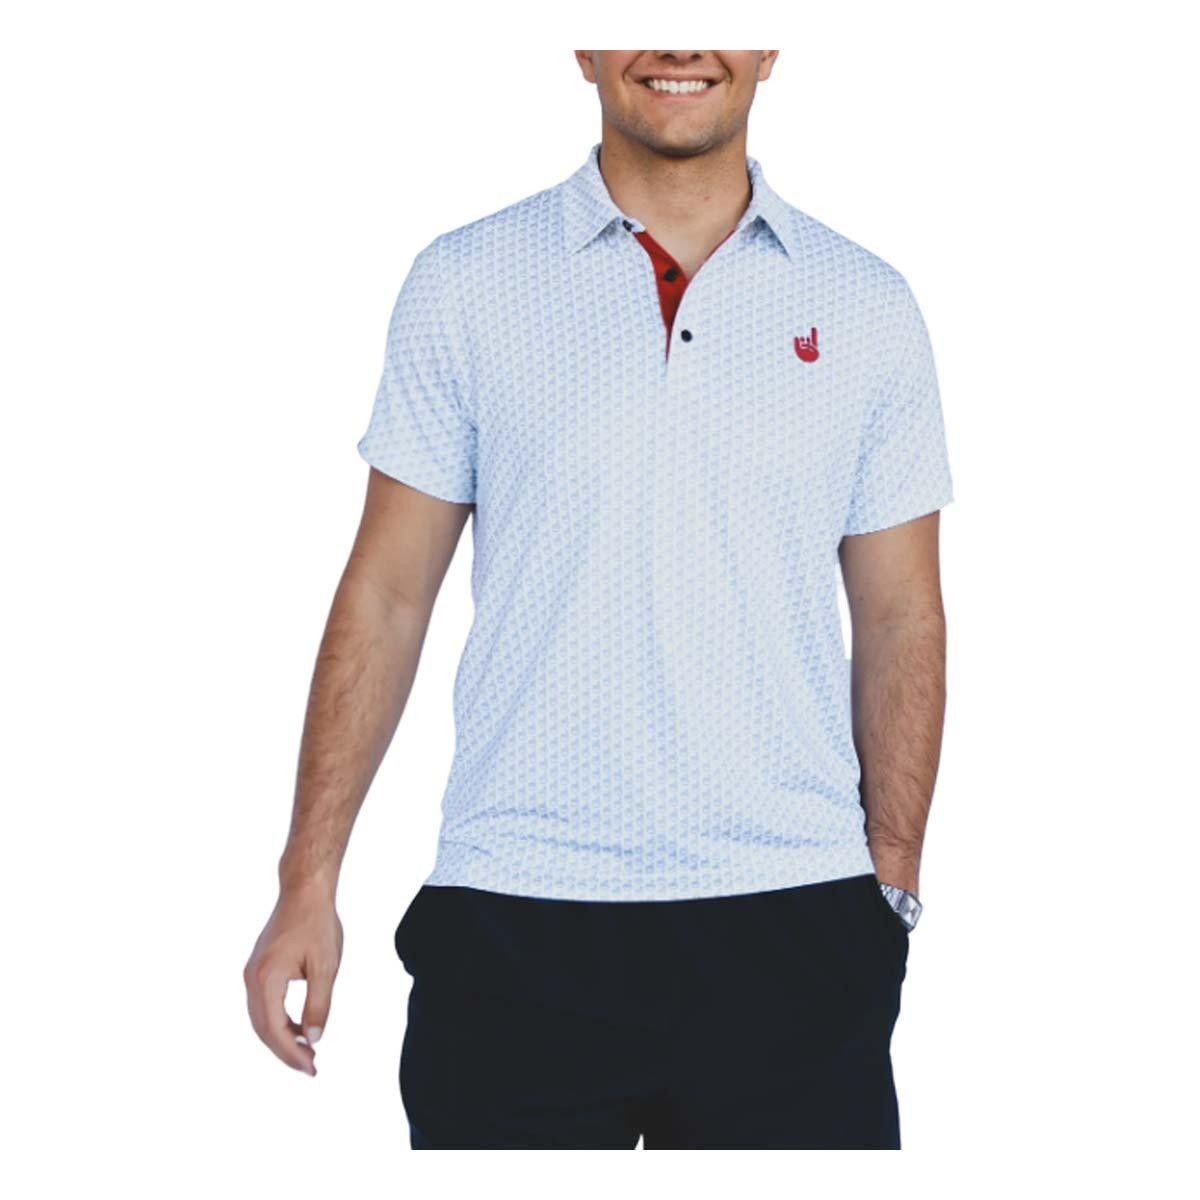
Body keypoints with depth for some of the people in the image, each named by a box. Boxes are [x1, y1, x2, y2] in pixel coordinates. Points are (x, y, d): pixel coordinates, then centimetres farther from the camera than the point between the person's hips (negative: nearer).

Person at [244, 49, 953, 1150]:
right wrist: (309, 881, 1)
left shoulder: (867, 306, 7)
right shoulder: (465, 284, 3)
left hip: (793, 927, 1)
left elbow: (901, 621, 10)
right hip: (515, 924, -1)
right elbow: (387, 595, 4)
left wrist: (893, 890, 4)